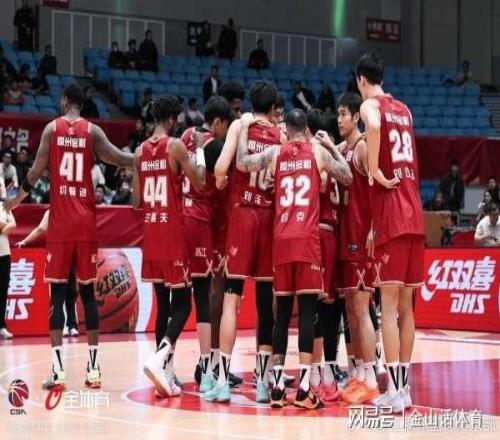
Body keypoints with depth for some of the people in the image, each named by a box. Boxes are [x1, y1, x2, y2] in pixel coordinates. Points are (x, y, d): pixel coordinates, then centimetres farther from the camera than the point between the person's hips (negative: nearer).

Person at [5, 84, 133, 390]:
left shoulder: (52, 128, 3)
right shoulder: (92, 131, 4)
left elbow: (36, 173, 1)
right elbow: (119, 160, -9)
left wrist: (15, 201, 16)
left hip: (60, 222, -1)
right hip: (86, 222, 1)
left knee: (57, 294, 1)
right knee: (88, 292, 6)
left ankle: (58, 370, -7)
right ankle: (93, 368, 3)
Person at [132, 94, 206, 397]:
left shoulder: (140, 152, 9)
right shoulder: (176, 146, -9)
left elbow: (136, 202, 9)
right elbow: (200, 183, -13)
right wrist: (200, 151, 1)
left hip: (151, 233, 6)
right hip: (173, 233, -6)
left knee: (164, 304, 12)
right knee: (182, 304, -1)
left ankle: (166, 373, 10)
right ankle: (159, 359, -22)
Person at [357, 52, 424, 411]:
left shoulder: (371, 105, -2)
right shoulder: (403, 110, 20)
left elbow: (374, 127, -28)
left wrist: (375, 172, -17)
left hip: (392, 217, -7)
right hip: (415, 214, 7)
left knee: (389, 305, -7)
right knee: (406, 306, 11)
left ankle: (395, 391, -10)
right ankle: (404, 386, 15)